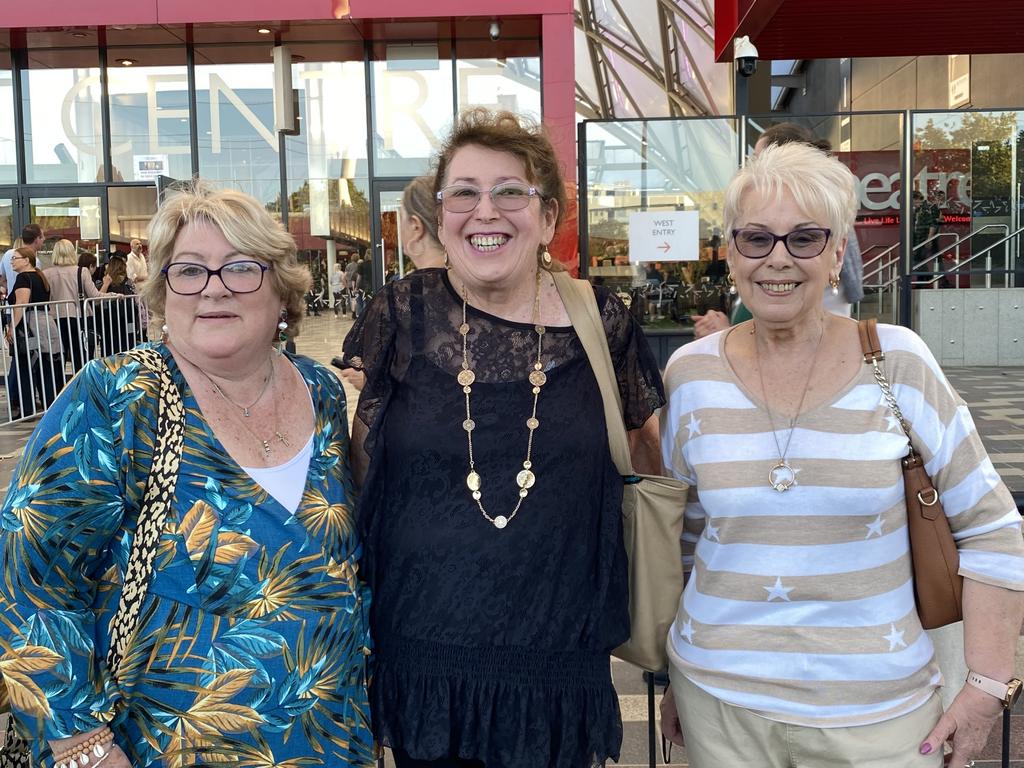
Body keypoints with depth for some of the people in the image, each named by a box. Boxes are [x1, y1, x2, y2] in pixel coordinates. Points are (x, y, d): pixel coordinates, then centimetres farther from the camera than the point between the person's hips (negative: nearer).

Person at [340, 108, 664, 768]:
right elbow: (361, 458, 6)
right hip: (420, 657, 0)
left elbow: (651, 450, 11)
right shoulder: (402, 314, -4)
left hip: (558, 665, 0)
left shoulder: (602, 323, -4)